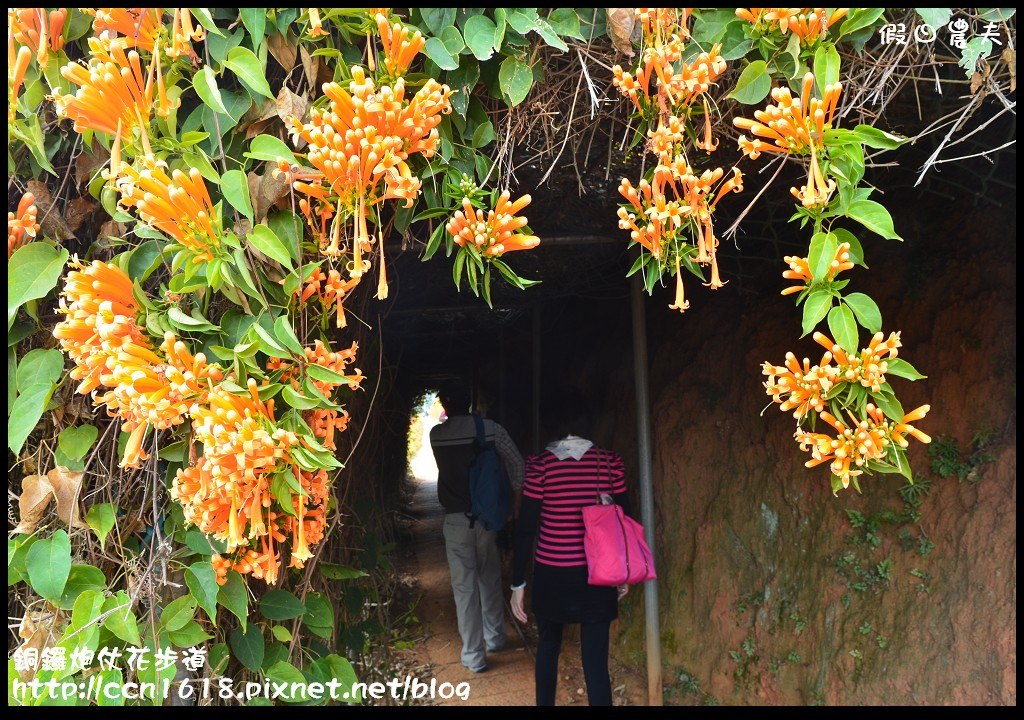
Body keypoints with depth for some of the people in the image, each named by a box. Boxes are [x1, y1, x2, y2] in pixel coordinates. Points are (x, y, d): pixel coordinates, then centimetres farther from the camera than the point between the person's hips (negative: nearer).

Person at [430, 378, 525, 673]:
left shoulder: (436, 435, -4)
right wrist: (518, 500, 3)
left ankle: (474, 655, 6)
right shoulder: (490, 429, -6)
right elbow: (516, 463, -7)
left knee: (464, 586, 4)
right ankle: (495, 638, 33)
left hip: (456, 519, -1)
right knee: (490, 580, 20)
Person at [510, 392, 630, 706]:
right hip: (596, 575, 0)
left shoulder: (540, 463, -9)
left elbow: (526, 526, -8)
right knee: (595, 660, 3)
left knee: (548, 644, 23)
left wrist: (518, 582, -1)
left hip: (552, 574, 0)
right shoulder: (610, 460, -4)